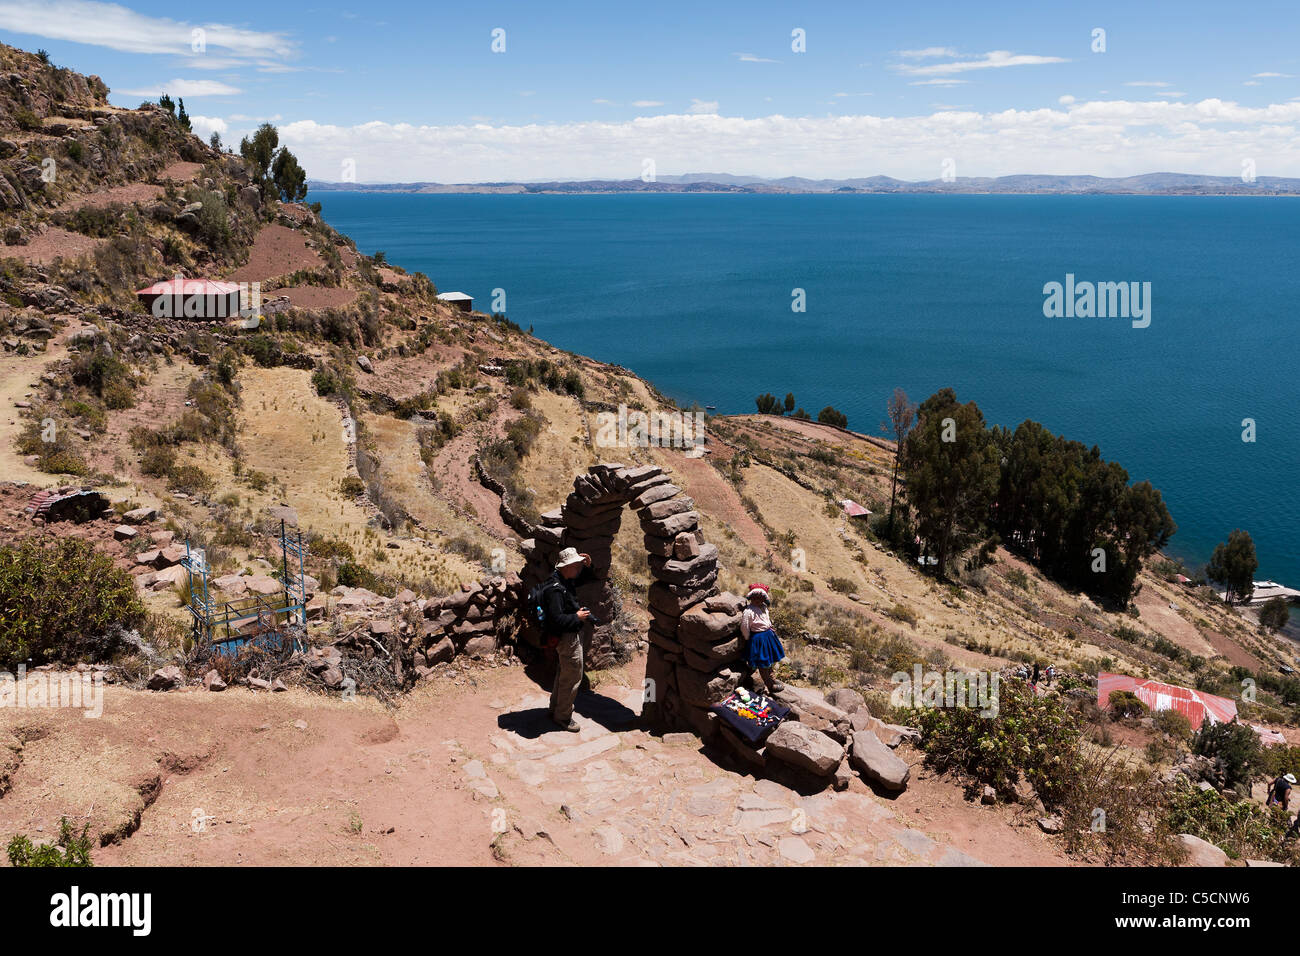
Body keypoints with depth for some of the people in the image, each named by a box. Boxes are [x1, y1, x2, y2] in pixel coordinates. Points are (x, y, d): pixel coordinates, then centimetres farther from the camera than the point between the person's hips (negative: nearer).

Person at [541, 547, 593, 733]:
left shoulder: (565, 580, 3)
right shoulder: (555, 589, -28)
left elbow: (581, 580, 24)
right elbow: (556, 619, -31)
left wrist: (587, 567, 4)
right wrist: (577, 617, -20)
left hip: (573, 634, 10)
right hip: (568, 638, -10)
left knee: (563, 674, 23)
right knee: (572, 677, 0)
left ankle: (557, 707, 39)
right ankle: (562, 716, 12)